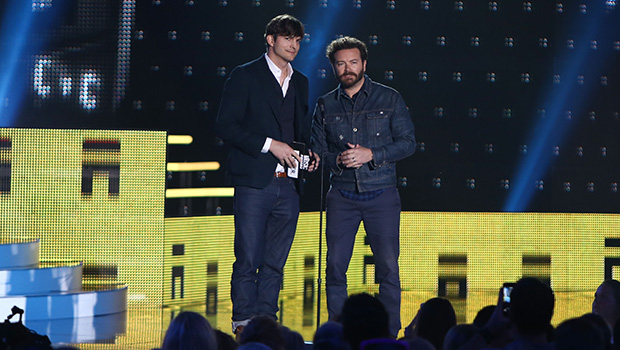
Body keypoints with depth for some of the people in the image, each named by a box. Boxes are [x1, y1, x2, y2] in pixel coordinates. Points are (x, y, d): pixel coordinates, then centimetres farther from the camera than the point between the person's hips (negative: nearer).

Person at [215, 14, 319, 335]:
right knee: (248, 259, -7)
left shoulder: (300, 82, 19)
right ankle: (243, 323, -2)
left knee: (275, 263, 6)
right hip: (254, 183, -5)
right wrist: (269, 145, -14)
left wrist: (310, 153, 6)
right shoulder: (245, 76, 0)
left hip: (288, 187, 5)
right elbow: (225, 126, -7)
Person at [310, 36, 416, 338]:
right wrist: (338, 160, -11)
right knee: (335, 267, -1)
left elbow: (407, 143, 0)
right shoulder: (326, 106, 9)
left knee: (388, 266, -5)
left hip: (381, 194, -2)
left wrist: (371, 154, -13)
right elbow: (317, 149, 9)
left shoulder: (389, 99, 3)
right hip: (342, 196, 2)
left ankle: (390, 335, 2)